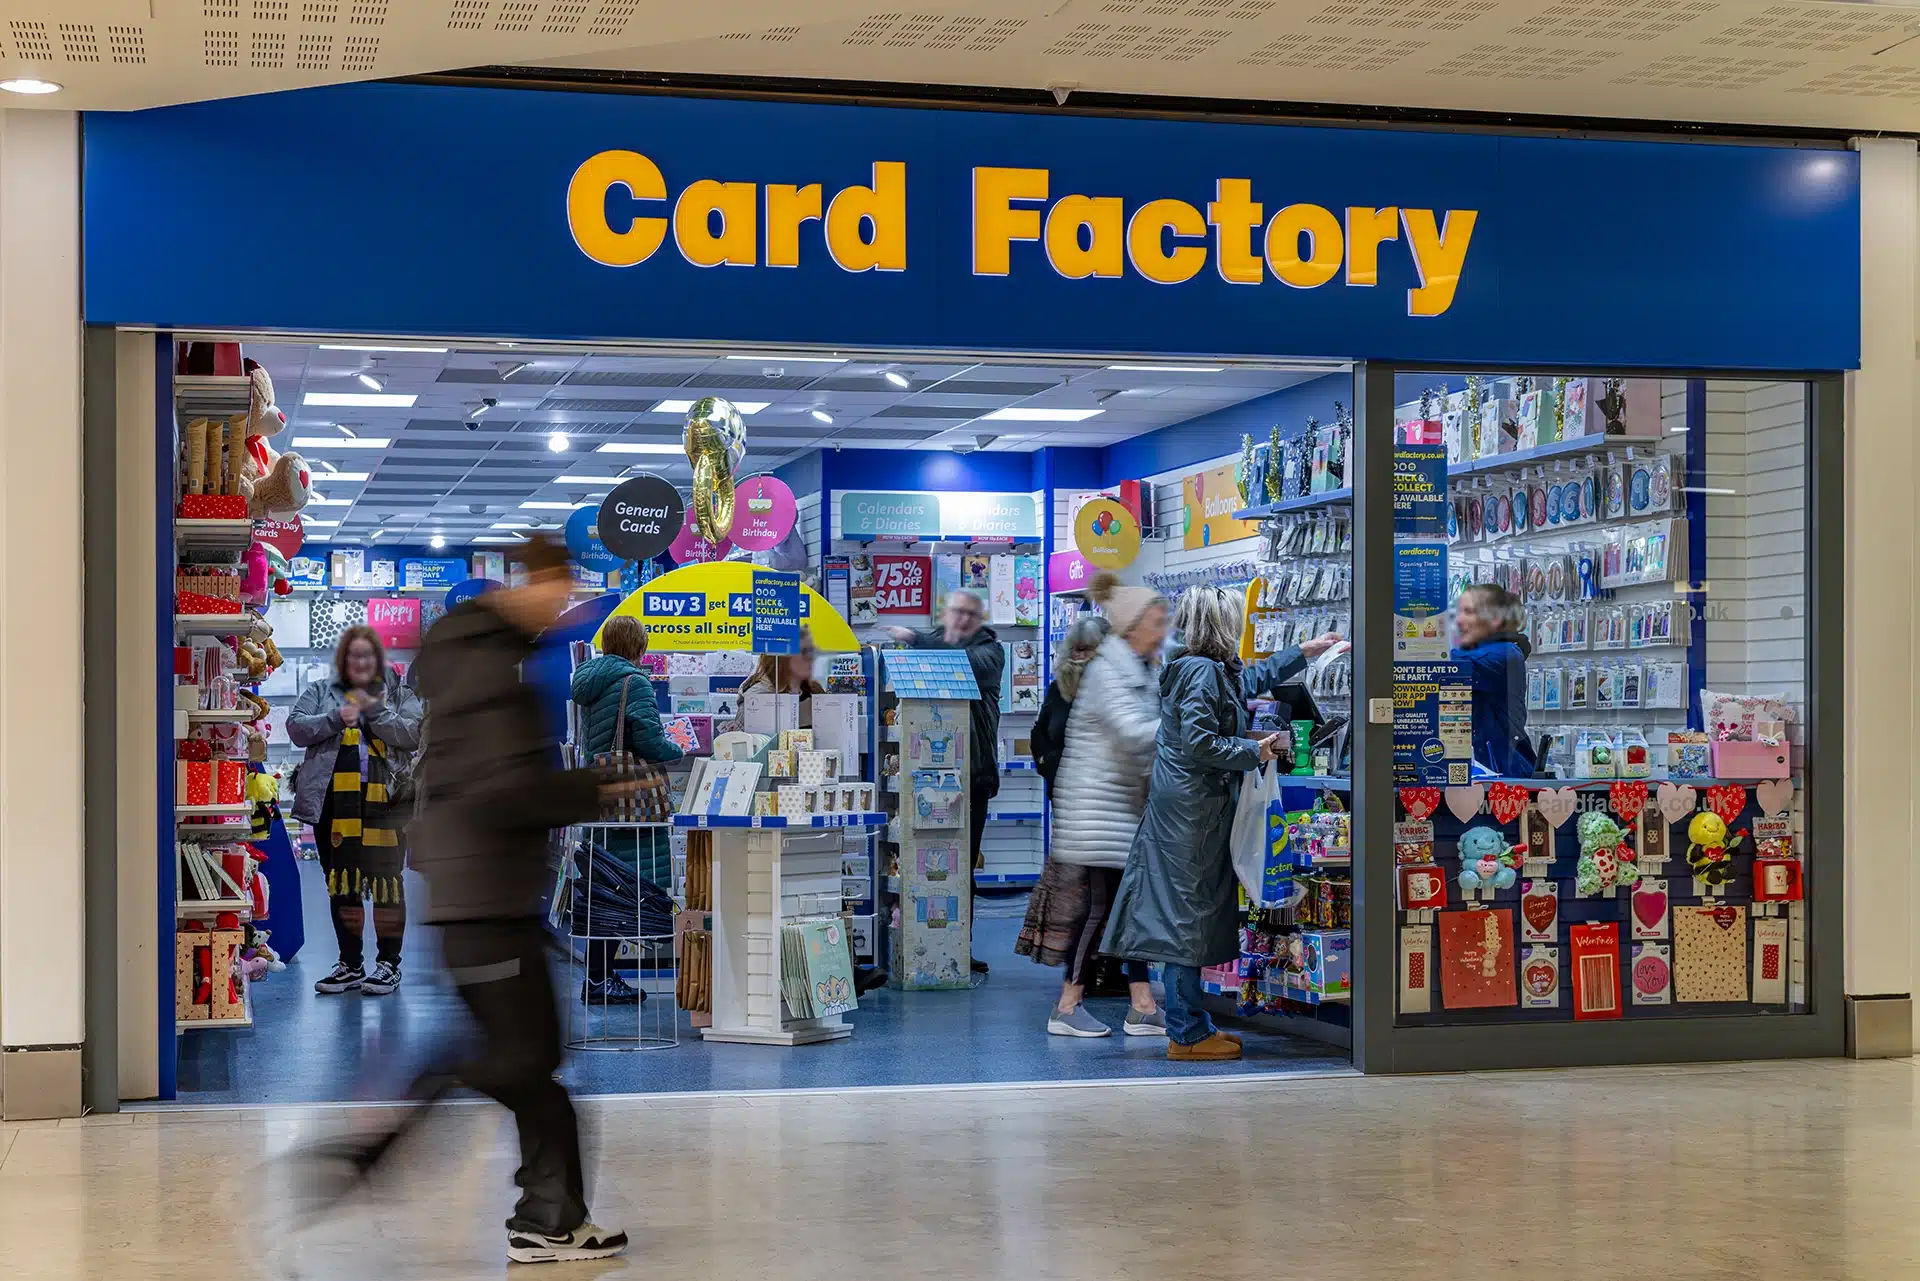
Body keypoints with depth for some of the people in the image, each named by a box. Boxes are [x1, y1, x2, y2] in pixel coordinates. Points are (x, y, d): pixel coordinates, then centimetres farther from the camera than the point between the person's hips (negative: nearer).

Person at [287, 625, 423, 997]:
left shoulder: (399, 695, 10)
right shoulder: (320, 692, 14)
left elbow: (412, 735, -4)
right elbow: (296, 728, 1)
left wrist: (374, 710, -13)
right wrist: (337, 718, -12)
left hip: (384, 801, -2)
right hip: (333, 802, 2)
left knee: (387, 881, -1)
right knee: (340, 883, 7)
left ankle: (388, 963, 8)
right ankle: (350, 964, 16)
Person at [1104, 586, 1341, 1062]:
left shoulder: (1217, 672, 16)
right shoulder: (1203, 672, -15)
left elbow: (1253, 679, 36)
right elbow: (1198, 744, -22)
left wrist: (1305, 651, 41)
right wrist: (1256, 751, -11)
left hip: (1191, 807, 10)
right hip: (1192, 811, -10)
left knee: (1188, 916, 12)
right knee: (1189, 914, -7)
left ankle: (1190, 1026, 17)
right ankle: (1188, 1033, -4)